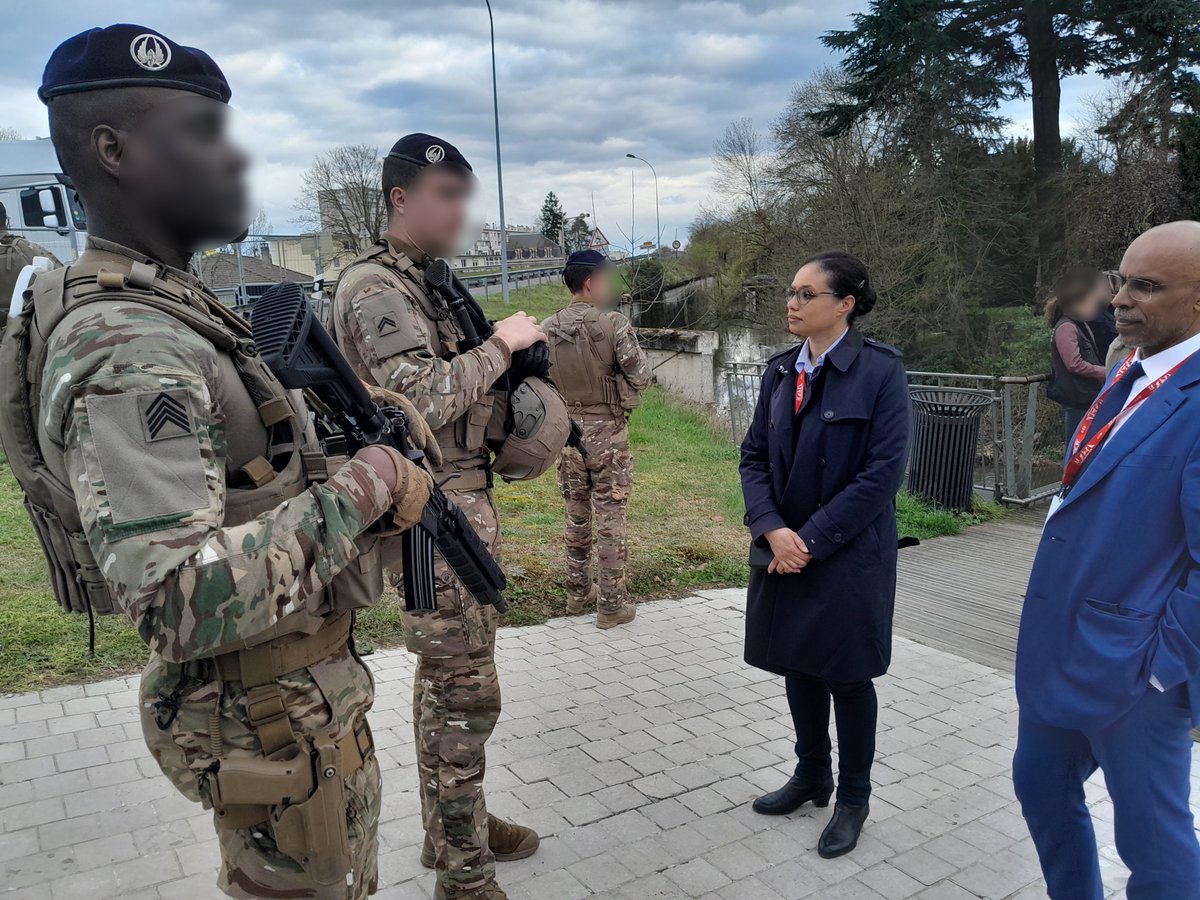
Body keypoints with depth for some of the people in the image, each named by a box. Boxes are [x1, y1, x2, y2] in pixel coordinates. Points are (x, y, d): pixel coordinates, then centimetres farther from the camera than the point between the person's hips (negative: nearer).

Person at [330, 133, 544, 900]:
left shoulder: (428, 283, 15)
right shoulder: (375, 285, -14)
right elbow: (419, 397, -27)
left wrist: (507, 354, 3)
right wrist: (499, 347, -16)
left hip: (462, 505, 10)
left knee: (445, 682, 19)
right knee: (466, 695, -1)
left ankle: (455, 828, 35)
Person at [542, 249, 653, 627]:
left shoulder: (547, 329, 0)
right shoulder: (613, 324, -14)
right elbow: (642, 376, -13)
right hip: (607, 432, -5)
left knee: (576, 514, 17)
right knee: (610, 517, 4)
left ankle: (578, 593, 29)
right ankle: (611, 604, 11)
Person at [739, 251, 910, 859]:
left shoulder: (880, 370, -12)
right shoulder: (781, 370, 4)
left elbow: (884, 471, -17)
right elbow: (754, 455, 5)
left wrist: (813, 538, -17)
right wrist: (773, 528, -11)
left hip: (849, 554, -5)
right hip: (785, 549, 5)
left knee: (847, 677, 9)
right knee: (798, 666, 17)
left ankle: (853, 798, 29)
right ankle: (811, 776, 38)